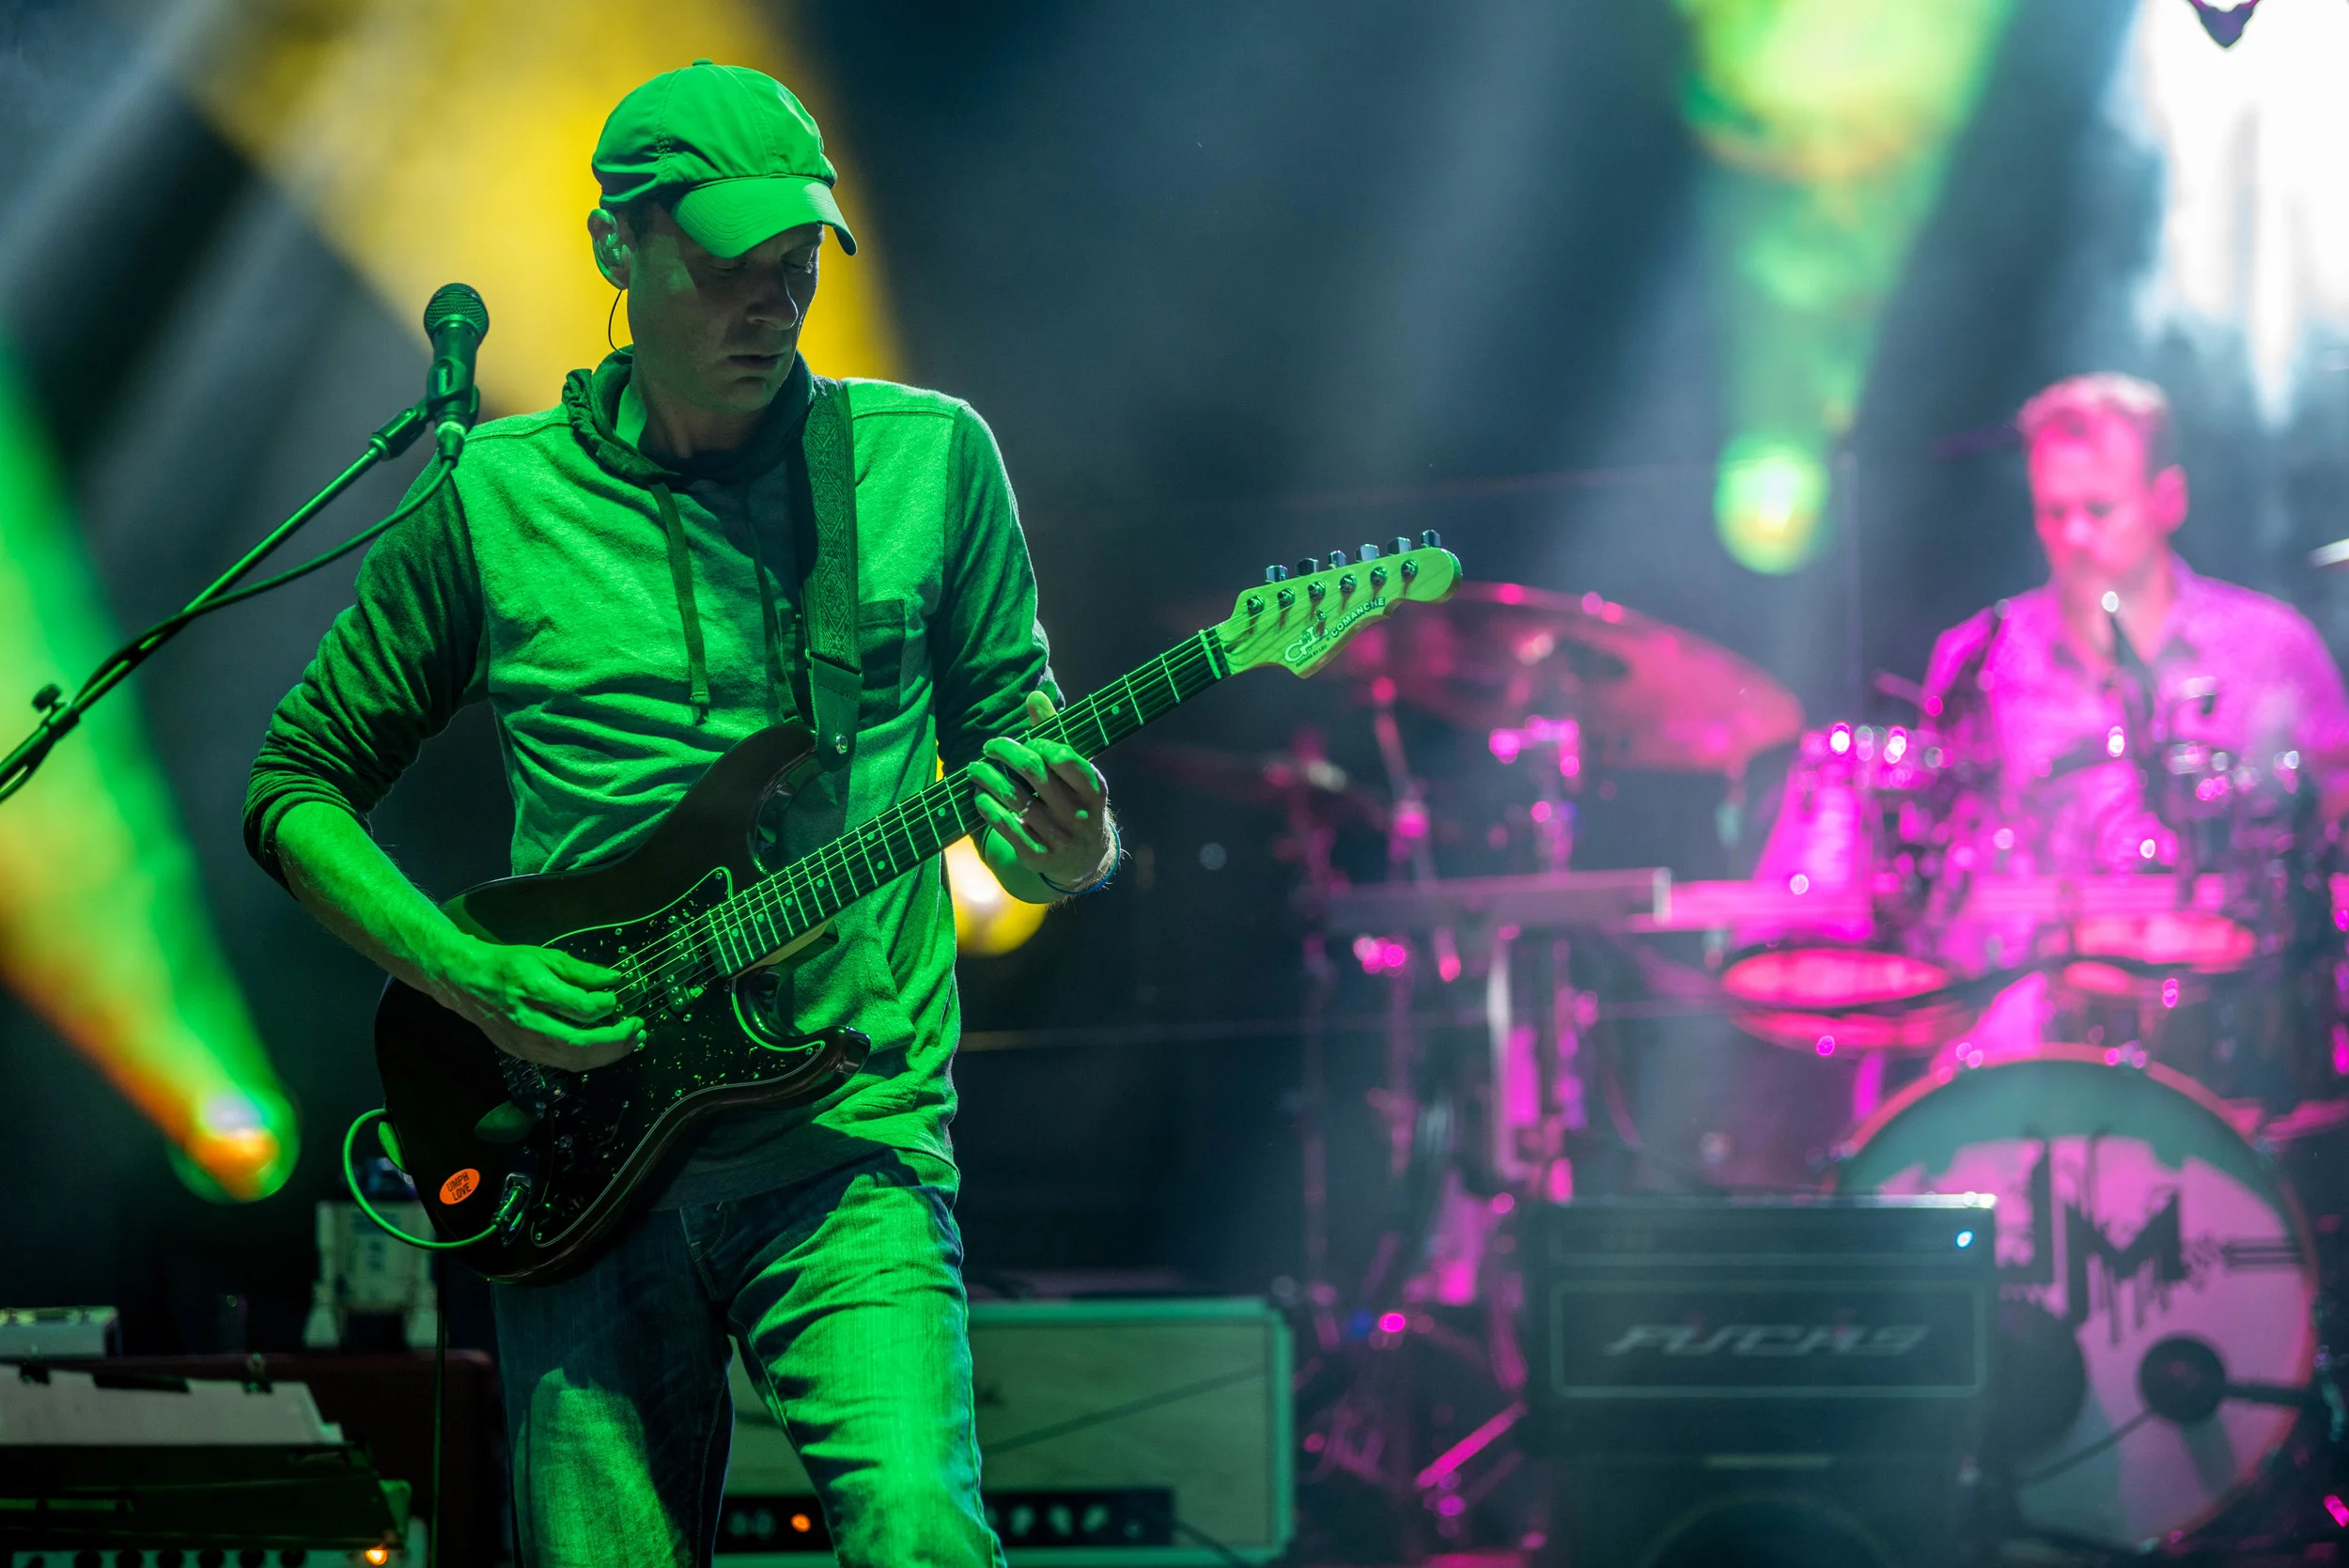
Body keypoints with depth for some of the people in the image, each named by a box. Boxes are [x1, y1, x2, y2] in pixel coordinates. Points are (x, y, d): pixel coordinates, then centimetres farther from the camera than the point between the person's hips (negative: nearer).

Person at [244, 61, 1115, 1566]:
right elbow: (295, 783, 13)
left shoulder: (927, 458, 6)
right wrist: (470, 975, -4)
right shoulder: (500, 499, 6)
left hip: (850, 1144, -1)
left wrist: (1060, 844, -12)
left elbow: (1006, 724, 13)